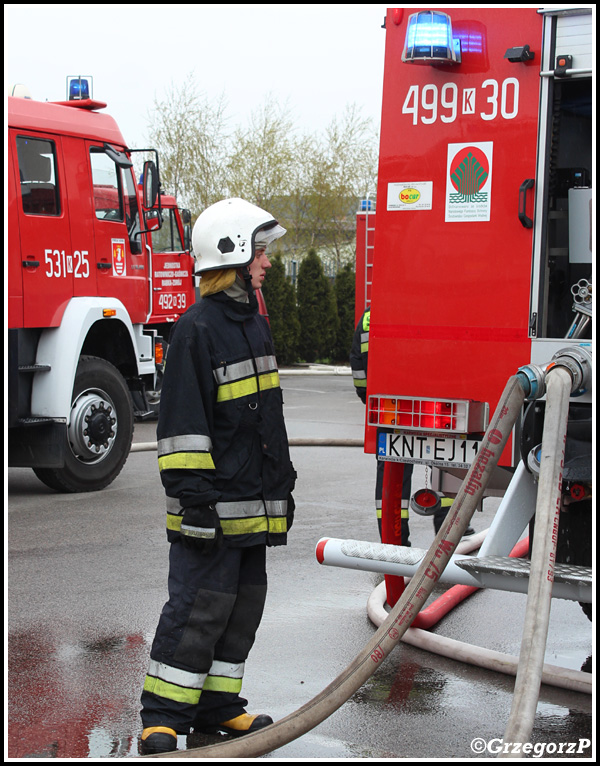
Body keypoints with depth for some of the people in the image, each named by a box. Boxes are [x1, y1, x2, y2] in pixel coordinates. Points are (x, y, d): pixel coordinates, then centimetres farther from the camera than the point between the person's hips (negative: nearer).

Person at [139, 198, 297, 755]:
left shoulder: (255, 325, 15)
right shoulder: (197, 329, -13)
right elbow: (182, 422, -17)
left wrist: (283, 486, 21)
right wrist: (193, 496, -20)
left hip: (255, 501, 9)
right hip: (215, 502, -9)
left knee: (243, 604, 12)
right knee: (200, 605, -8)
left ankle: (217, 704, 22)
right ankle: (163, 715, 0)